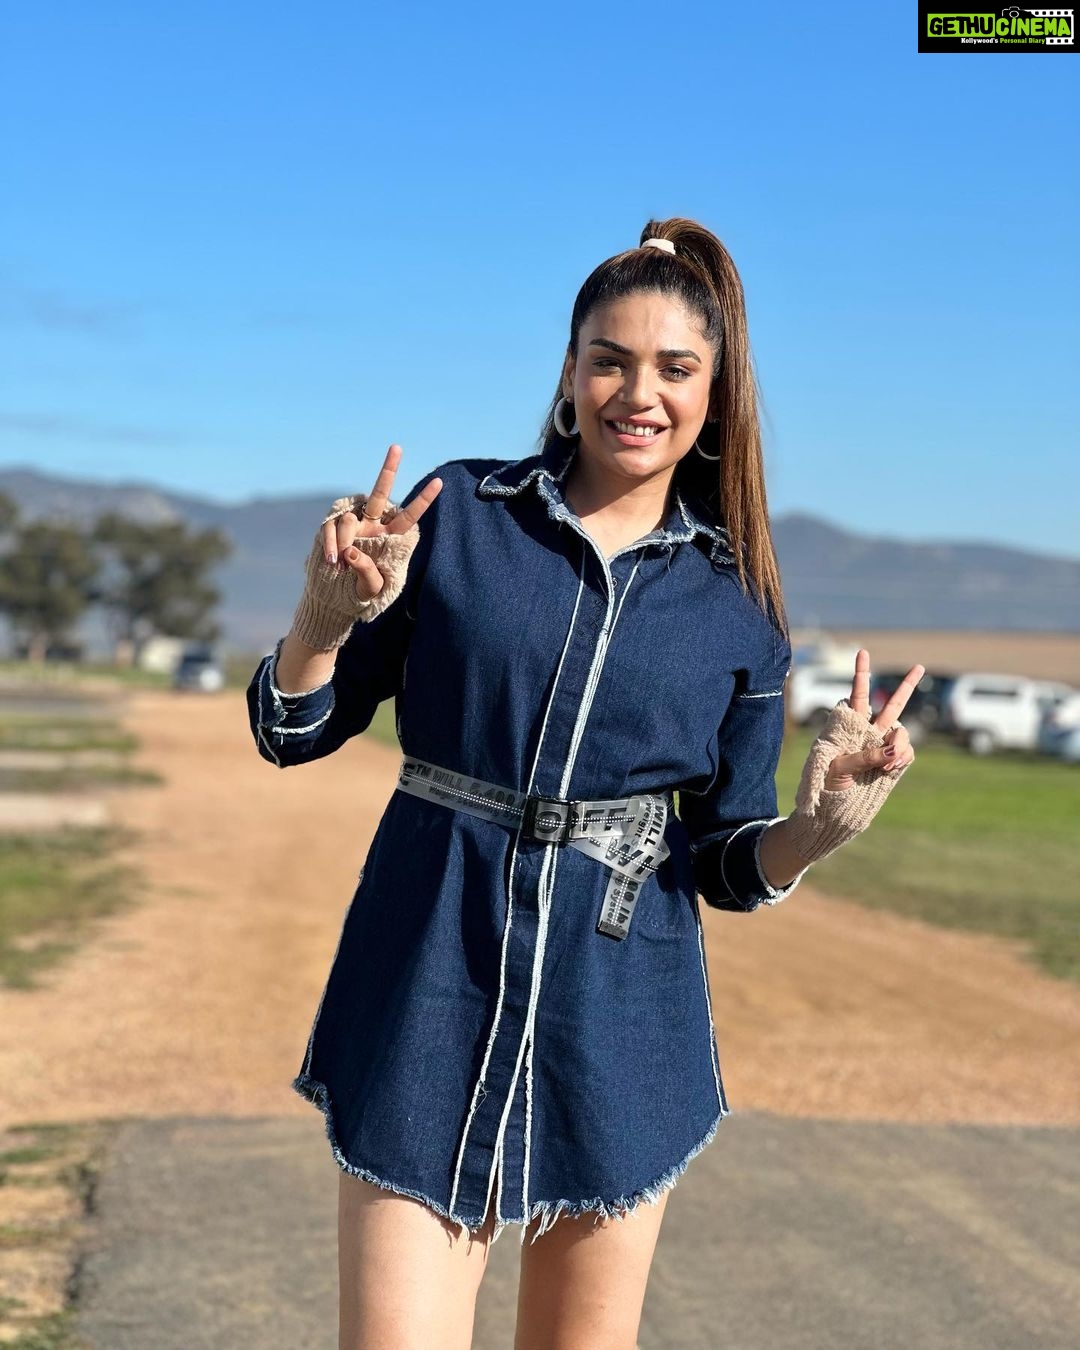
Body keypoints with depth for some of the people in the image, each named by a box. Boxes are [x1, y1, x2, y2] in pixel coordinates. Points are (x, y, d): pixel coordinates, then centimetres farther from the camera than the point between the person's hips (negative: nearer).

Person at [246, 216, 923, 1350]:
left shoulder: (737, 606, 3)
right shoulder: (456, 513, -2)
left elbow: (726, 861, 8)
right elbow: (291, 732, 2)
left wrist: (818, 827, -13)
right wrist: (326, 614, -18)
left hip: (617, 1025, 2)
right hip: (432, 1002, -2)